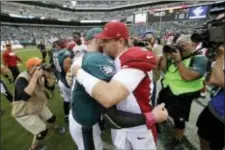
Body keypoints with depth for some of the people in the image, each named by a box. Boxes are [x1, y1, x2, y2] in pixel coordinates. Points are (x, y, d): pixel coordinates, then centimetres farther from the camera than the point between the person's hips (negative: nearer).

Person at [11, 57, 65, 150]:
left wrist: (48, 76, -26)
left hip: (39, 106, 7)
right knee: (42, 131, -3)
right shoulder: (22, 79, -31)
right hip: (24, 113, -6)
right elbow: (25, 96, -47)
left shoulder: (41, 76, -11)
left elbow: (51, 87, -8)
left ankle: (55, 127, 56)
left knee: (52, 118, 19)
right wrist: (35, 77, -46)